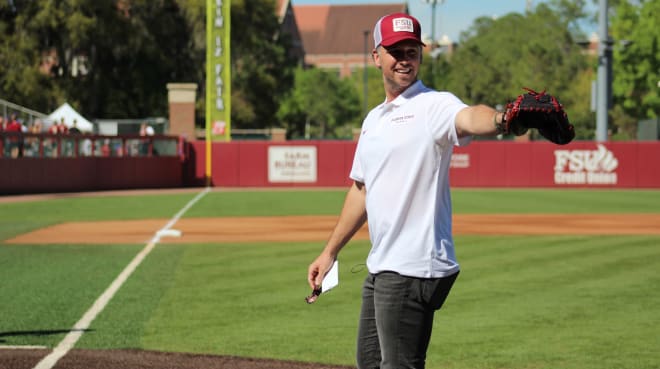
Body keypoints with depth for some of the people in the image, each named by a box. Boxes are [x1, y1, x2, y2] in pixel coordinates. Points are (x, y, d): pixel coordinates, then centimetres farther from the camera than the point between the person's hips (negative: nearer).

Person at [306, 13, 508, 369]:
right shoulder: (373, 119, 17)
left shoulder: (433, 106, -9)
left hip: (414, 269, -9)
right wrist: (330, 252, 29)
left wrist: (499, 119, -56)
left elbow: (469, 118, -33)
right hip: (381, 269, 9)